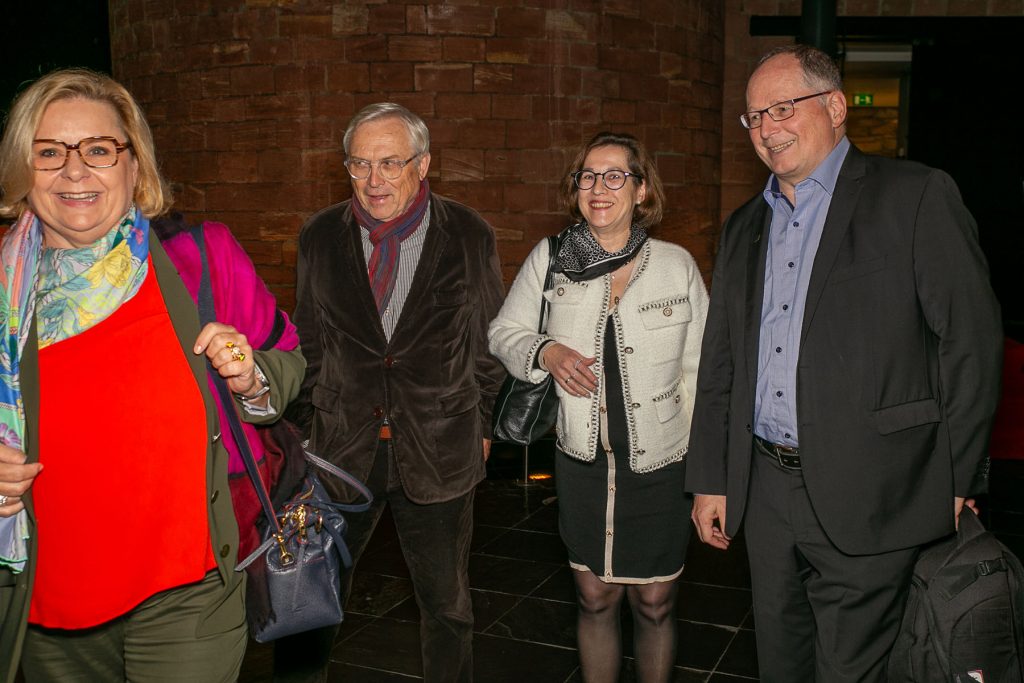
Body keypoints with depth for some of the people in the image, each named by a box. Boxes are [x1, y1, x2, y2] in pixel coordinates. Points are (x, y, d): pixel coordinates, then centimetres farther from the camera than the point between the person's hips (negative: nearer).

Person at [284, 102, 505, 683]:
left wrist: (482, 425, 6)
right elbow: (308, 344, 8)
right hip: (342, 445, 1)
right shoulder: (320, 237, 0)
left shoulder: (470, 237, -4)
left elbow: (490, 341, 4)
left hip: (439, 450, -1)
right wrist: (309, 427, 8)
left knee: (447, 605, 15)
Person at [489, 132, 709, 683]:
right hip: (582, 464, 1)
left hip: (660, 465, 0)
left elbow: (698, 369, 1)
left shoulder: (677, 264, -2)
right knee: (595, 600, 13)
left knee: (654, 604, 10)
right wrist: (545, 352, -14)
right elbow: (503, 332, 7)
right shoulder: (549, 259, -1)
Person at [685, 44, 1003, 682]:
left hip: (867, 500, -5)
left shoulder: (917, 197, -5)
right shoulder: (745, 227, 13)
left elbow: (972, 341, -7)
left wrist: (956, 482, -7)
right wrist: (710, 480, 12)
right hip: (766, 491, 6)